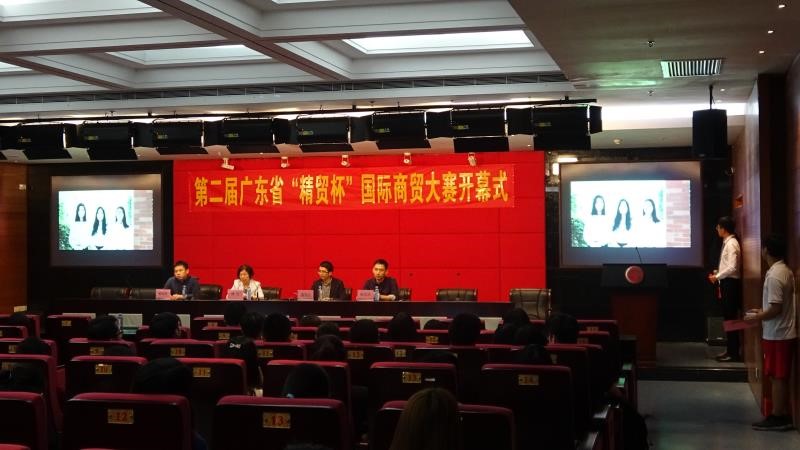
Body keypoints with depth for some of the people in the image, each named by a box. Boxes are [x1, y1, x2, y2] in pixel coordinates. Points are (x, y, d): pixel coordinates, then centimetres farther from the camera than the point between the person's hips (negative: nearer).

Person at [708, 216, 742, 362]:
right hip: (726, 283, 10)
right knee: (728, 317, 13)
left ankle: (734, 353, 0)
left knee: (731, 318, -5)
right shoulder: (727, 243, 13)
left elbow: (732, 268, -23)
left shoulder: (731, 244, -16)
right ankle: (730, 350, 20)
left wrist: (717, 276, -14)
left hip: (731, 283, -10)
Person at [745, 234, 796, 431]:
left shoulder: (774, 276, -21)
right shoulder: (785, 271, 9)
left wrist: (756, 317, -10)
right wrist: (761, 311, 17)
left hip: (777, 335, -9)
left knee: (777, 377, -1)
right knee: (780, 377, 14)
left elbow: (776, 309, -23)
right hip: (783, 333, 9)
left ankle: (777, 418, 6)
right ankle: (783, 416, 19)